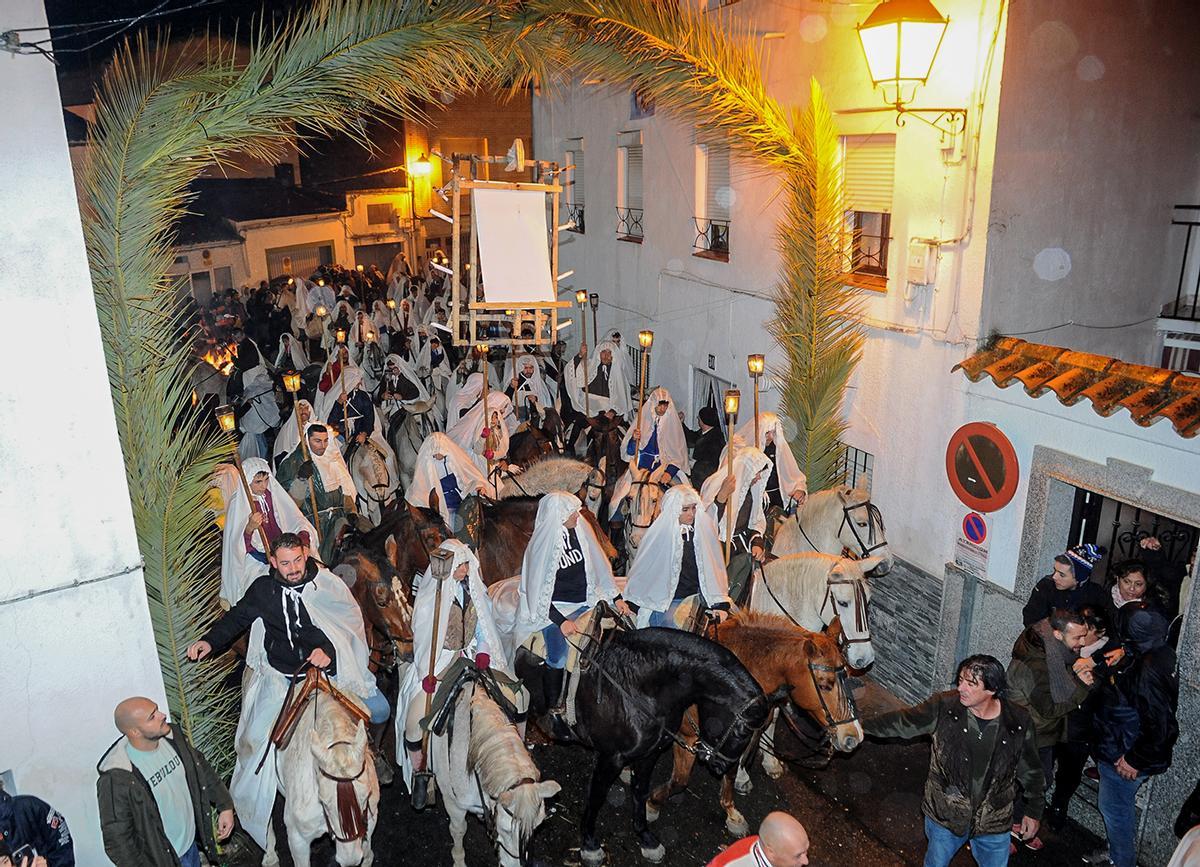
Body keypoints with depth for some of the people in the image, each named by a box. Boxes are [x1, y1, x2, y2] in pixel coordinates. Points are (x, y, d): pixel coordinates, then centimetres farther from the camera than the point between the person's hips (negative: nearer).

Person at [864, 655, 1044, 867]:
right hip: (945, 815, 0)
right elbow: (902, 722, -11)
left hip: (994, 823, 0)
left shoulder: (1019, 721, -18)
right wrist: (861, 725, -15)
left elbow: (1030, 770, -3)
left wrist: (1033, 811, 6)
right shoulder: (943, 707, -21)